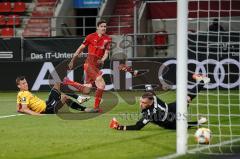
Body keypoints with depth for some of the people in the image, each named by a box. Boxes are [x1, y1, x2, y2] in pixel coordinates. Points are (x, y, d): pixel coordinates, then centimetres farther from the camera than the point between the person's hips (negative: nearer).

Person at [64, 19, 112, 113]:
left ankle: (67, 82, 31)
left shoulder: (107, 39, 8)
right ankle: (96, 107, -12)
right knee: (101, 84, -20)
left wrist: (102, 60, -18)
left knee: (86, 90, 10)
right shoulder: (91, 37, -2)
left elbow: (106, 52, 4)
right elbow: (81, 48, 6)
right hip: (90, 63, -6)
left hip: (97, 65, 6)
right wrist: (72, 61, 9)